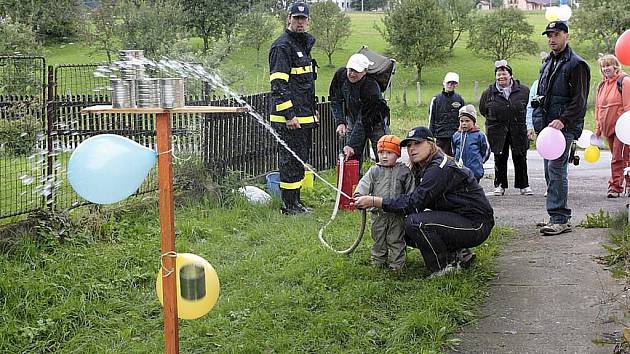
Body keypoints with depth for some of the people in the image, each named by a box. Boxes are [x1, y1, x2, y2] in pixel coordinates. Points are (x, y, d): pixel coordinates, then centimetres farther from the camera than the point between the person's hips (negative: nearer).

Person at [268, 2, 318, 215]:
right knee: (291, 160, -6)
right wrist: (289, 115, -24)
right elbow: (278, 84, -19)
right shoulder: (282, 46, -12)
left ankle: (295, 201, 24)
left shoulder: (304, 44, 19)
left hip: (304, 115, 10)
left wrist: (313, 109, 25)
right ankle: (289, 205, 1)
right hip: (289, 117, -10)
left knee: (300, 159, 14)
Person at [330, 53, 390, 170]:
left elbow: (363, 120, -32)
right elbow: (335, 100, -2)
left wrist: (352, 144, -37)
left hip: (375, 122, -4)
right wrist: (340, 122, -16)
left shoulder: (371, 87, -32)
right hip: (353, 121, 5)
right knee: (351, 158, -2)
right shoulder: (340, 75, -16)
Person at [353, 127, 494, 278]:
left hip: (476, 225, -10)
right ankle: (458, 253, 11)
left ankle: (445, 268, -8)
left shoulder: (441, 168, -21)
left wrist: (374, 202, -25)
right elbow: (416, 199, 6)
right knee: (407, 232, 8)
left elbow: (414, 202, -26)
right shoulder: (424, 168, 11)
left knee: (414, 222, -25)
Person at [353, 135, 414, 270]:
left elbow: (410, 192, 4)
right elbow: (364, 185, -2)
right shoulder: (374, 171, 3)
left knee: (396, 241, 5)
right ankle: (378, 263, 23)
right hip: (378, 213, 2)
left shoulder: (403, 171, 1)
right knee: (378, 240, 12)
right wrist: (359, 197, -16)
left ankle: (397, 265, 13)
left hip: (397, 214, -2)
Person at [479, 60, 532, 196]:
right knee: (500, 159, 5)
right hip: (498, 132, 0)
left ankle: (523, 185, 16)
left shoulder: (523, 90, -2)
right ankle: (500, 185, 14)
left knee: (520, 158, 6)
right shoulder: (488, 93, 0)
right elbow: (483, 110, 14)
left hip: (518, 130, 0)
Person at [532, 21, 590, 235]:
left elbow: (579, 100, -12)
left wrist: (563, 120, -23)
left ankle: (559, 219, -13)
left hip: (565, 126, -9)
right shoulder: (547, 63, 21)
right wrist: (537, 122, 19)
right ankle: (561, 218, 14)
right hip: (547, 125, 9)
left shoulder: (576, 64, -6)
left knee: (556, 168, -14)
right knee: (551, 171, 8)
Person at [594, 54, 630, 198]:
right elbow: (598, 108, 20)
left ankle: (615, 186, -2)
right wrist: (598, 128, 15)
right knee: (618, 157, 10)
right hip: (608, 127, 7)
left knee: (618, 158, -8)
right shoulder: (602, 85, 15)